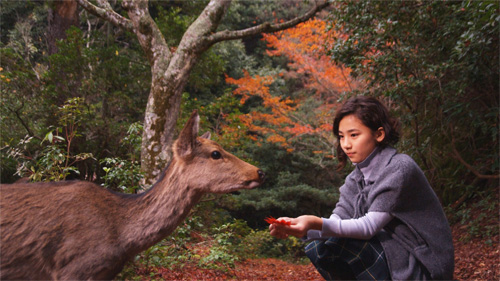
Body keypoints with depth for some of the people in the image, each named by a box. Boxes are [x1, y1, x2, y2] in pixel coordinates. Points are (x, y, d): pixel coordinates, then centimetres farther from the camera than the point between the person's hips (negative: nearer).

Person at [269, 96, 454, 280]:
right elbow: (336, 224, -6)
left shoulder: (399, 168, -19)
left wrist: (316, 223, -35)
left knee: (341, 243, -23)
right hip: (389, 256, 7)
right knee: (318, 249, -5)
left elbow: (369, 227, -24)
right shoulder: (355, 179, 5)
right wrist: (299, 227, -24)